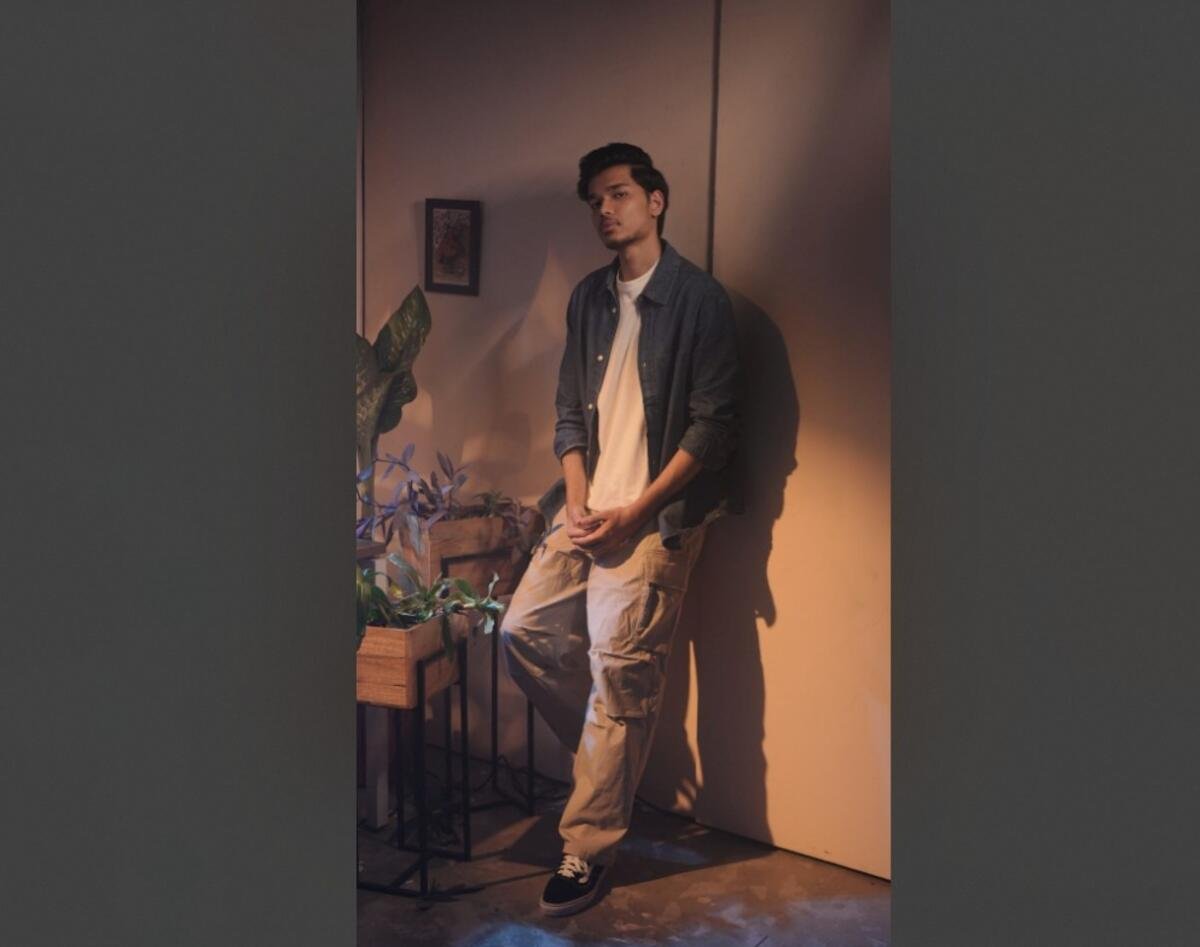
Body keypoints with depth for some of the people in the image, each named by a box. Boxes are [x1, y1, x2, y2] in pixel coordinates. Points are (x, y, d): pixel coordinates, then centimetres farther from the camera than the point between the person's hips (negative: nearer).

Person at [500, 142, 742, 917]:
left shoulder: (699, 298, -7)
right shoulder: (590, 297, 13)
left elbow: (715, 423, -11)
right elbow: (570, 410, 14)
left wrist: (636, 510, -16)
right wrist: (576, 498, -2)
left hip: (657, 513, -7)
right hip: (591, 506, 7)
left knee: (619, 666, -8)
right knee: (525, 629, 1)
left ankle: (589, 846, 5)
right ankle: (614, 755, 22)